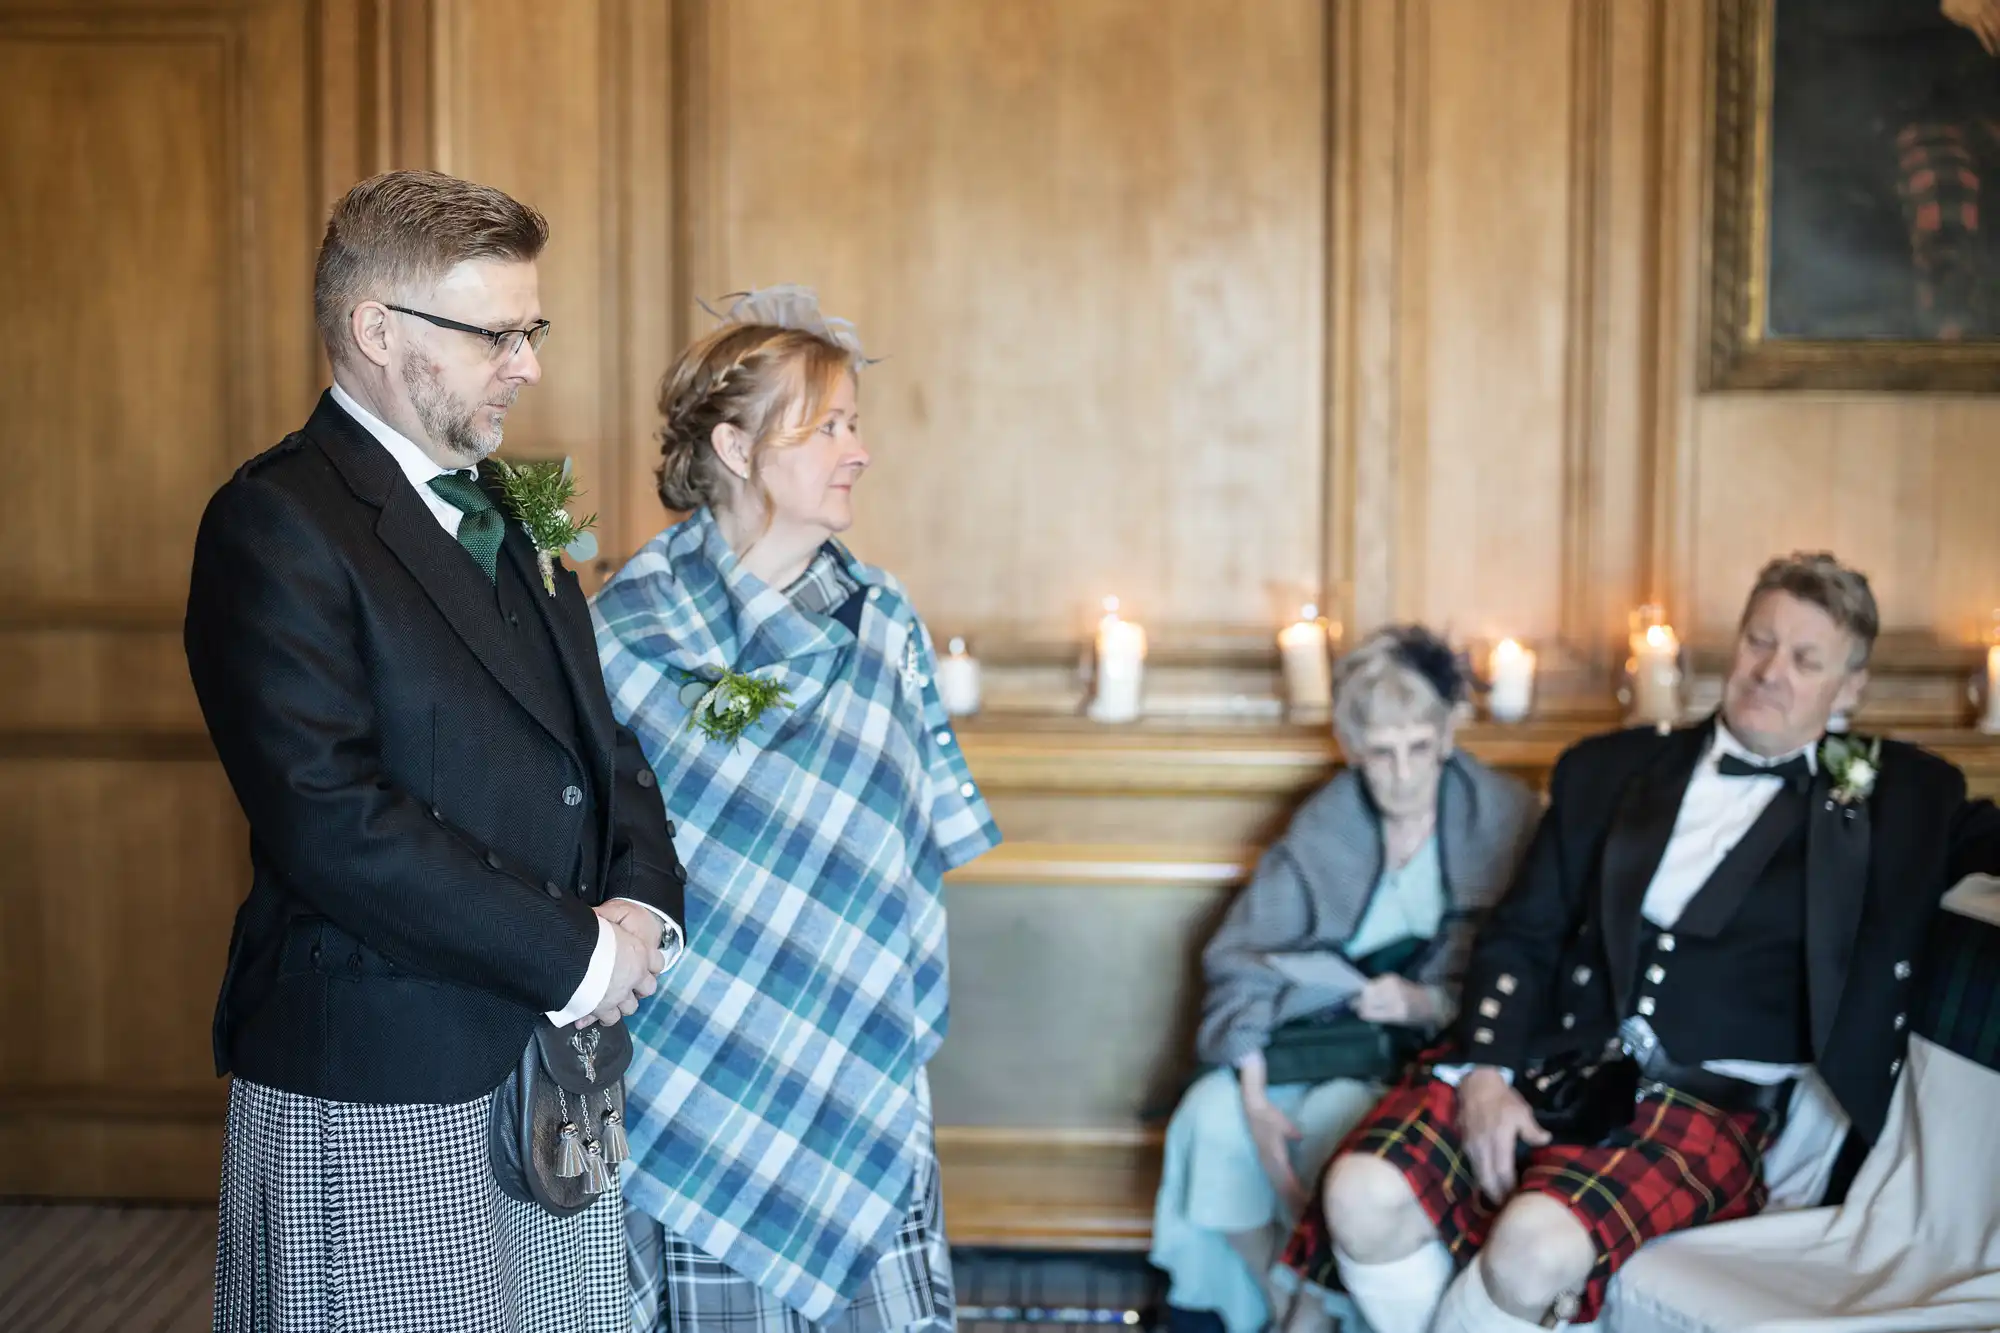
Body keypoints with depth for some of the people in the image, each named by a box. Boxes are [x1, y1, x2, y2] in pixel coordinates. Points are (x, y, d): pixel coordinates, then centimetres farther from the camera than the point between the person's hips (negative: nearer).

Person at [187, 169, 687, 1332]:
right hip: (377, 1104, -7)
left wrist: (644, 906, -2)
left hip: (560, 1060, 8)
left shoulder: (506, 510, 14)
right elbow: (328, 819, -22)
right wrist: (575, 952, -17)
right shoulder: (276, 521, -12)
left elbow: (600, 740, 18)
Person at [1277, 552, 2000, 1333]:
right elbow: (1521, 936, 11)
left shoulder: (1902, 798, 11)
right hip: (1549, 1067, 3)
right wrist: (1487, 1070, -5)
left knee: (1536, 1245, -33)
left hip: (1710, 1099, -2)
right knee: (1362, 1198, -25)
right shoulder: (1610, 769, 15)